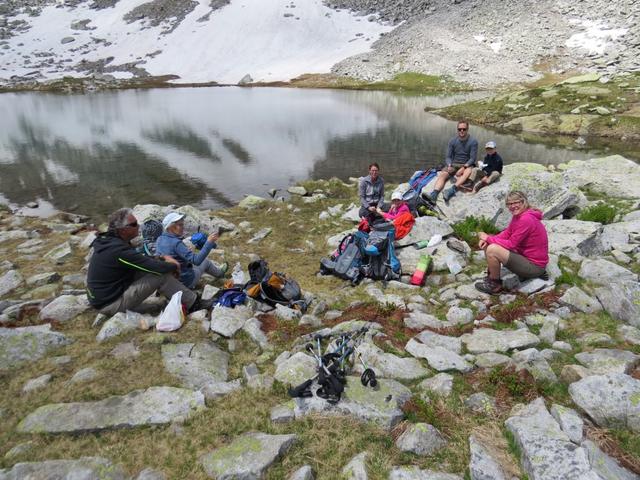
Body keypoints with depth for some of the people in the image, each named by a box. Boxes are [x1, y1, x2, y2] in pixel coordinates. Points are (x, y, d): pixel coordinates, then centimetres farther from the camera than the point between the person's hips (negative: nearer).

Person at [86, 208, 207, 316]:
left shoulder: (109, 240, 3)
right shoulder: (119, 250, -27)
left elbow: (141, 259, 15)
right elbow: (155, 267, -24)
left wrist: (163, 258, 3)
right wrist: (174, 266, -5)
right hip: (110, 304, -10)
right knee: (161, 275, -17)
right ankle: (193, 304, -5)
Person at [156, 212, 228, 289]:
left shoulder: (160, 239, -4)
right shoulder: (176, 243, -28)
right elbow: (196, 260, -33)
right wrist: (209, 242, -32)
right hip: (185, 282, -7)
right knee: (205, 261, 16)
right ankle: (219, 272, 46)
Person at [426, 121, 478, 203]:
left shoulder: (473, 141, -6)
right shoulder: (452, 141, 2)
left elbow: (472, 158, -9)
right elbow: (448, 157, 3)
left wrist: (463, 168, -25)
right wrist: (449, 166, -18)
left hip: (467, 165, -2)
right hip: (453, 164, 2)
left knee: (469, 171, -37)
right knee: (442, 174, -26)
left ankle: (452, 189, -55)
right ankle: (434, 194, -49)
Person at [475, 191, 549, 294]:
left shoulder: (526, 219, -25)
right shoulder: (518, 215, 3)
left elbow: (511, 244, -24)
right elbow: (507, 233, 8)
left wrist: (488, 238, -14)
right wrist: (487, 239, -9)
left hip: (534, 265, -10)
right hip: (524, 255, 10)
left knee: (492, 250, -24)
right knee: (487, 244, 7)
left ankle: (495, 285, -3)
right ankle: (492, 276, 15)